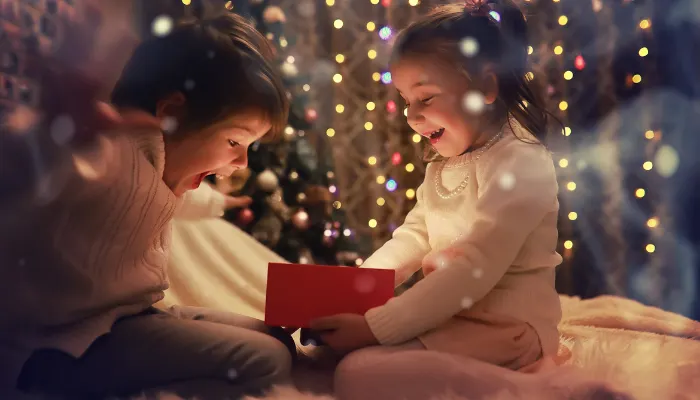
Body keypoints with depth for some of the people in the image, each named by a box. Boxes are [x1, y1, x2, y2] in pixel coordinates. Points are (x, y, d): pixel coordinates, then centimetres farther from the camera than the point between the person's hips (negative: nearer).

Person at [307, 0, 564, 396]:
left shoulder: (521, 163, -18)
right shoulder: (445, 162, 13)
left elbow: (472, 270, -25)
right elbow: (414, 236, 13)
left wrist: (376, 326, -26)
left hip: (504, 328, -9)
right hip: (451, 314, 9)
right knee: (331, 341, 2)